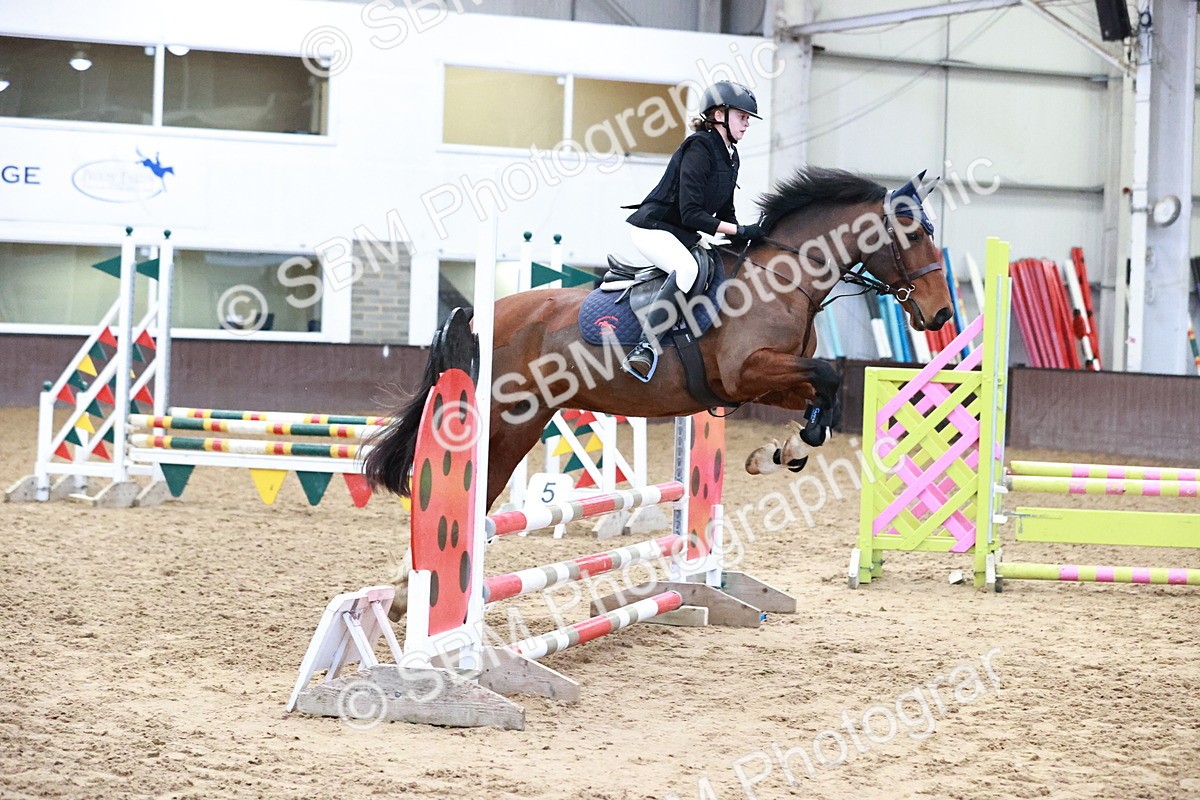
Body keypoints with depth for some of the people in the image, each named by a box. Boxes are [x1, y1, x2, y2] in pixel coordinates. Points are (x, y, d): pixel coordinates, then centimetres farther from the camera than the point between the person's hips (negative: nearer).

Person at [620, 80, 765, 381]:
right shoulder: (699, 148, -18)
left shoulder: (731, 158, 11)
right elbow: (691, 214, -24)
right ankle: (646, 346, -40)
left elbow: (724, 213, 18)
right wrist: (740, 231, -23)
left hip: (686, 236, 11)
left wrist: (747, 239, 2)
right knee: (687, 268, -37)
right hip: (653, 229, -11)